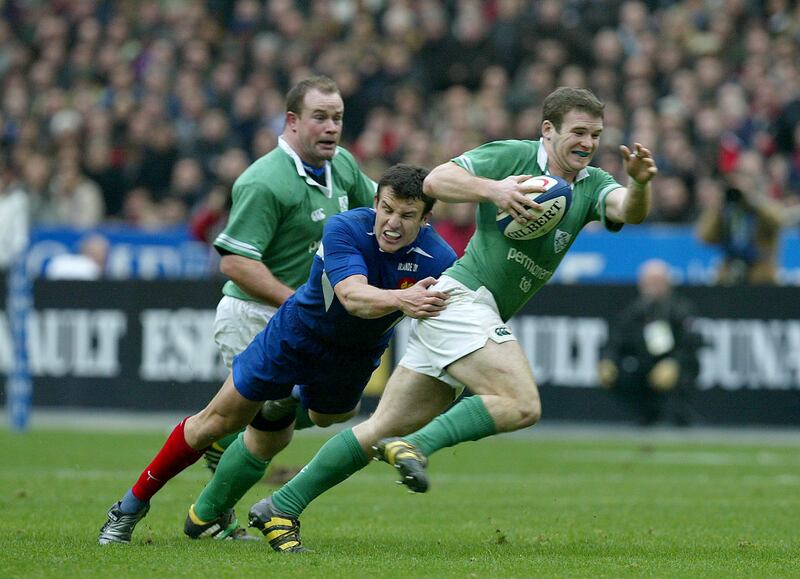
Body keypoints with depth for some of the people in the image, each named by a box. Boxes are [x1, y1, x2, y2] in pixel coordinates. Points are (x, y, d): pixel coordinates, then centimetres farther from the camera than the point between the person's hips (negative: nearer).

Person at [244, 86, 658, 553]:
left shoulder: (591, 186, 11)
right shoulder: (511, 156, -5)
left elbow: (630, 212, -8)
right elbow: (436, 182, -12)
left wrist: (640, 184, -30)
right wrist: (493, 189, -28)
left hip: (482, 318, 7)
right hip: (462, 297, -7)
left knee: (387, 428, 6)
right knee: (523, 405, -23)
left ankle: (280, 508, 9)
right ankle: (417, 445, -19)